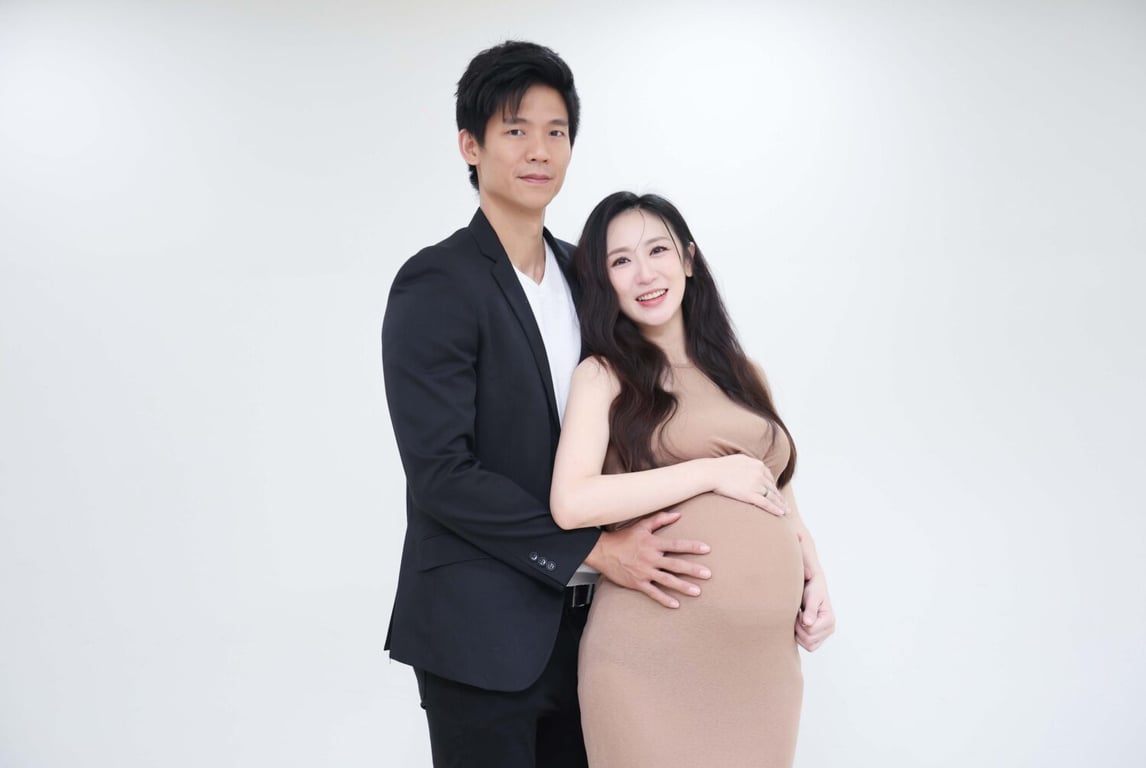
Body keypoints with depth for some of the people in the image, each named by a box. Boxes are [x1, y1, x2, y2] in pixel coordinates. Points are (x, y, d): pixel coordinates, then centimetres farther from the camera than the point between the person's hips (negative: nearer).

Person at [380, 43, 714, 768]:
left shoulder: (579, 270, 9)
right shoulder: (436, 284, -12)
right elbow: (440, 472, -18)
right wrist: (592, 550, -18)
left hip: (579, 622, 7)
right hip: (483, 634, -6)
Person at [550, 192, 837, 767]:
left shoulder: (740, 373, 14)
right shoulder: (603, 375, -2)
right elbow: (571, 503, -16)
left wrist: (814, 577, 6)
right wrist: (714, 472, -12)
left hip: (764, 653, 5)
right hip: (655, 653, -5)